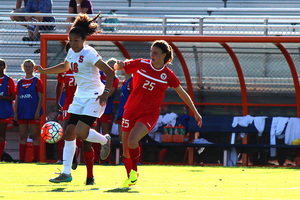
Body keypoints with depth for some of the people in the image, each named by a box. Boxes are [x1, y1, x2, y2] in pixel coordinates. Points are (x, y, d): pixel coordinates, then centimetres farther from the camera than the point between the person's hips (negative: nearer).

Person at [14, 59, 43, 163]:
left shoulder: (37, 81, 1)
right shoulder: (20, 82, 14)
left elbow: (40, 97, -4)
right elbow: (17, 98, 14)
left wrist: (37, 111, -12)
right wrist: (15, 112, 5)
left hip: (33, 113, -5)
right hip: (22, 113, 5)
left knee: (35, 136, -3)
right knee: (22, 137, 5)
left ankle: (36, 159, -2)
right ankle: (21, 159, 6)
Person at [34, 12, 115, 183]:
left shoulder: (89, 53, -16)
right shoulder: (72, 52, 8)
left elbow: (110, 72, -19)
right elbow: (65, 66, 31)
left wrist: (106, 92, -27)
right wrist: (44, 71, 23)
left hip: (95, 97, -8)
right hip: (80, 97, 8)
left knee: (81, 132, -19)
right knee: (70, 132, 0)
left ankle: (105, 140, 14)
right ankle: (66, 173, 3)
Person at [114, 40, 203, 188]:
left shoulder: (168, 75, -3)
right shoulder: (141, 64, -1)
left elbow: (182, 94, 9)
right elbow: (117, 67, 6)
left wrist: (195, 113, 13)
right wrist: (118, 65, -19)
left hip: (150, 114, -2)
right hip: (131, 111, 2)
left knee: (132, 140, -27)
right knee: (125, 150, 4)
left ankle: (134, 171, -5)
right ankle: (129, 177, 29)